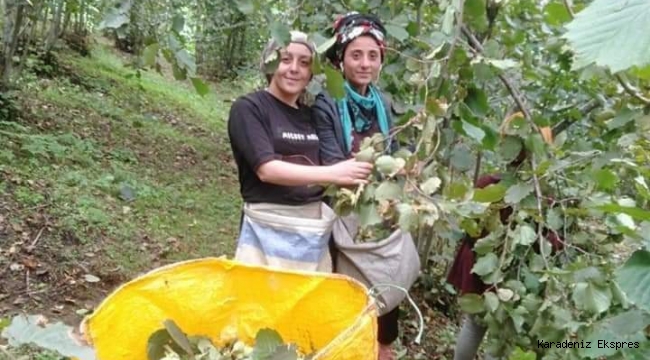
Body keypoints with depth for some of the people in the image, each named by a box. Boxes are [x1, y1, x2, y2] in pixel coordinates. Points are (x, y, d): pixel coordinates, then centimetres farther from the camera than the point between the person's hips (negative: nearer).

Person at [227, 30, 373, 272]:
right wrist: (333, 174, -24)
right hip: (271, 229, -5)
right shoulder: (248, 108, -5)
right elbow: (266, 169, -17)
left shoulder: (310, 114, 11)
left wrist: (348, 181, 0)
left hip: (315, 229, 6)